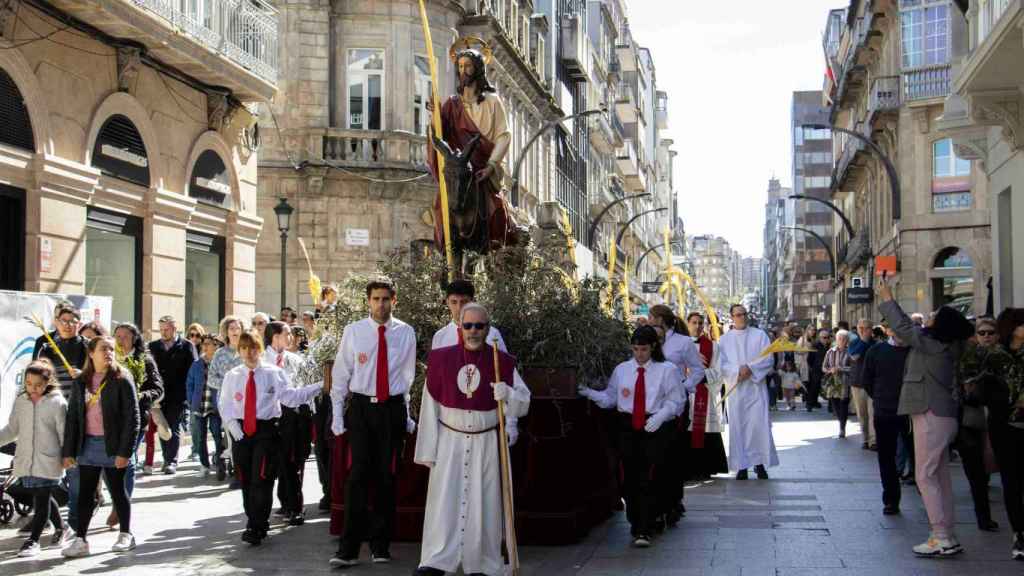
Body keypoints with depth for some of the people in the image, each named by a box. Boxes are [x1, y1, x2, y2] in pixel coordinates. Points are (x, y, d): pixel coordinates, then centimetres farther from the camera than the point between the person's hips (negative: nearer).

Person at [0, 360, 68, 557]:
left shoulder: (57, 403, -7)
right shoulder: (20, 401, 6)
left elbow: (64, 433, -5)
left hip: (48, 461, -5)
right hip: (26, 460, 5)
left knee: (41, 501, -4)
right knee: (43, 498, 15)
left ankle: (33, 540, 1)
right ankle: (59, 527, 36)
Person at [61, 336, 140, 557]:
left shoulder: (122, 380, -6)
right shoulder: (81, 382, 7)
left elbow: (132, 417, -10)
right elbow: (72, 417, 9)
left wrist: (124, 451, -15)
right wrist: (68, 451, 4)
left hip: (112, 446, -4)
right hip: (87, 445, 4)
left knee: (118, 491, 6)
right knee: (85, 493, 5)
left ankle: (126, 535, 19)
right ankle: (80, 540, 11)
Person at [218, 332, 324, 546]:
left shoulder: (273, 373, 0)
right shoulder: (232, 376, 10)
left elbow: (289, 396, -10)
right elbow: (224, 403, 12)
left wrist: (318, 387, -20)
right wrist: (231, 423, -6)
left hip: (266, 430, -3)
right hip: (240, 431, 3)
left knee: (262, 479, -10)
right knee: (246, 481, 9)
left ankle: (256, 529, -6)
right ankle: (253, 523, 23)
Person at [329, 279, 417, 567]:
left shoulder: (406, 333, 3)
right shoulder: (353, 331, 1)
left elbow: (409, 376, 9)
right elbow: (340, 374, 5)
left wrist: (406, 413, 9)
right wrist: (337, 414, 2)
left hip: (393, 408, 1)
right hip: (361, 406, -1)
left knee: (386, 476, 7)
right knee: (358, 475, -7)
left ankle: (380, 545, 18)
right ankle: (349, 548, -4)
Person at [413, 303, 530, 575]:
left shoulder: (502, 362, -2)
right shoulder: (441, 359, -2)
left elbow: (524, 401, 3)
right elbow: (430, 407, 0)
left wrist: (507, 394, -20)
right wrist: (428, 450, -1)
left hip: (486, 443, 0)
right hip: (449, 440, 0)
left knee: (482, 503, 3)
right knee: (444, 500, -4)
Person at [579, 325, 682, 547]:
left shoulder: (667, 370, 2)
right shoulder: (622, 369, 10)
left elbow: (674, 401, 1)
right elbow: (610, 397, 9)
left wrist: (659, 416, -15)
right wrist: (590, 394, -7)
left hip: (655, 428, -3)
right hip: (628, 427, 3)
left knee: (648, 479, -10)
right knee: (631, 479, 7)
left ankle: (644, 531, -8)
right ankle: (635, 524, 22)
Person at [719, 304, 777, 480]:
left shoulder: (759, 335, 7)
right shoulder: (725, 339, 9)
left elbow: (767, 359, -1)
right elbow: (722, 364, 1)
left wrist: (750, 368, -15)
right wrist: (738, 371, -15)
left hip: (756, 387, -1)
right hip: (734, 389, 1)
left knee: (759, 424, -6)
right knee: (737, 426, -1)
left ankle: (760, 463, 3)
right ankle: (741, 466, 3)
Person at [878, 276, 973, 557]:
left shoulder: (935, 344, -13)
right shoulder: (944, 346, 11)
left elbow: (904, 328, -13)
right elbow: (909, 328, 22)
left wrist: (887, 300, -2)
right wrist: (890, 302, 23)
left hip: (932, 416, -10)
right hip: (941, 415, 10)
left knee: (926, 476, -7)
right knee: (940, 477, 11)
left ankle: (942, 538, -9)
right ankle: (947, 538, 14)